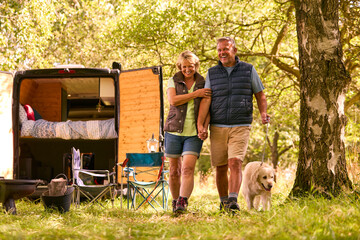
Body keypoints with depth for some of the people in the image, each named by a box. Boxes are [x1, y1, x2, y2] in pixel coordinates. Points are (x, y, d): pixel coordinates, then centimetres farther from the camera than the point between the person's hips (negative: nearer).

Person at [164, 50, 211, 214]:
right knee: (174, 171, 6)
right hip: (174, 131, 1)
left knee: (188, 168, -17)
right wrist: (196, 94, -14)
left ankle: (183, 203, -24)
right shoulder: (173, 81, 6)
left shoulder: (203, 84, 8)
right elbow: (173, 100, -11)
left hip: (194, 134, -1)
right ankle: (175, 202, 23)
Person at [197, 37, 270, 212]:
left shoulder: (248, 70, 5)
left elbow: (260, 94, 13)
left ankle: (233, 201, -27)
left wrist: (263, 113, -7)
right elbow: (206, 100, -2)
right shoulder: (212, 73, 7)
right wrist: (200, 125, -14)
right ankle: (223, 202, 23)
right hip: (217, 128, 2)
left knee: (235, 163, -19)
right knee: (220, 168, 7)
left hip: (240, 127, -2)